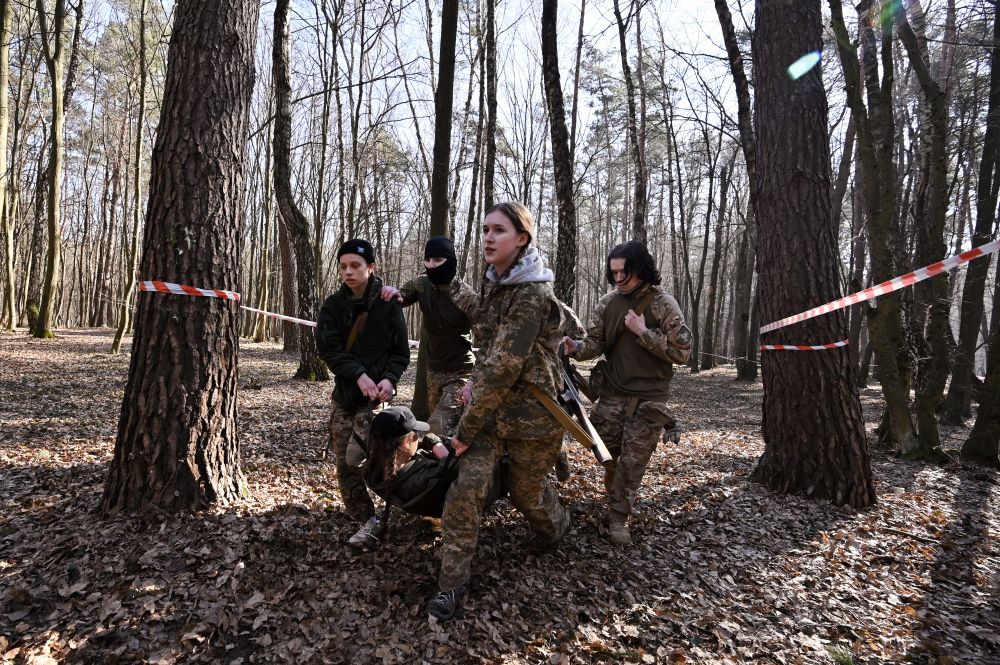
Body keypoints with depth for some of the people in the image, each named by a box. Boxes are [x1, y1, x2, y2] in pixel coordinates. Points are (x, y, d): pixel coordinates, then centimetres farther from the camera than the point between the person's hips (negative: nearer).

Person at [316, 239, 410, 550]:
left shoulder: (388, 305, -4)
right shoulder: (333, 305, 3)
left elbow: (401, 352, -1)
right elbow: (327, 347, -7)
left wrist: (389, 378, -20)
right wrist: (359, 374, -20)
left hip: (376, 395, -4)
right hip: (344, 394, 4)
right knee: (344, 464, 5)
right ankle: (367, 520, 22)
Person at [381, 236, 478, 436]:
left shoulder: (466, 296, -21)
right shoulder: (422, 284, -4)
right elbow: (398, 298, 13)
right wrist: (393, 293, -14)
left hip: (461, 373, -6)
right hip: (434, 371, 6)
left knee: (437, 429, -20)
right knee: (447, 425, 19)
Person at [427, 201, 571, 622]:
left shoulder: (532, 294, -23)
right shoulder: (494, 283, 4)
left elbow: (503, 367, -26)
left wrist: (466, 429, -20)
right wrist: (476, 380, 2)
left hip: (530, 413, -6)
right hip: (491, 405, 6)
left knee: (526, 493, 16)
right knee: (466, 488, -7)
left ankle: (556, 527, 51)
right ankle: (452, 583, 7)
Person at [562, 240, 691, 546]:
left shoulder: (663, 304, -10)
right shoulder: (608, 303, 1)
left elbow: (681, 352, -13)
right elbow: (596, 342, 0)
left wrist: (643, 332, -20)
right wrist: (577, 347, -22)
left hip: (649, 397, -3)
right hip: (613, 393, 3)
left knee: (632, 461, 1)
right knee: (607, 453, 11)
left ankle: (619, 517, 18)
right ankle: (615, 499, 37)